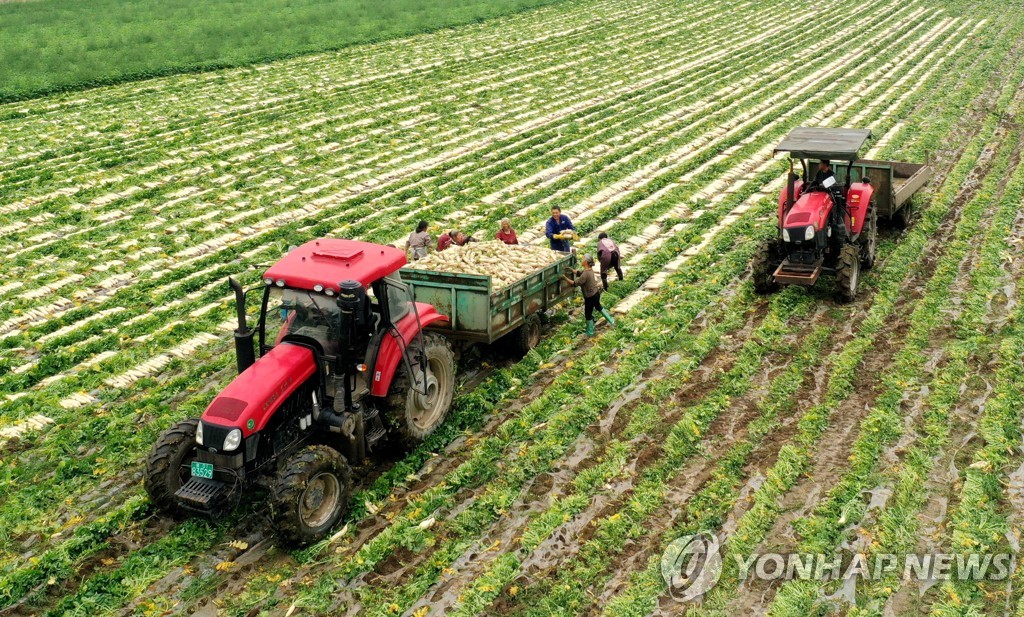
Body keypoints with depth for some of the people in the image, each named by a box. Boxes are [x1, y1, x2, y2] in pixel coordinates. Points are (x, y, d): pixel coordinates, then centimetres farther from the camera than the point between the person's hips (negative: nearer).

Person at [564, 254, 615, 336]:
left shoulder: (585, 274, -30)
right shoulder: (589, 269, -2)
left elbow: (575, 283, -26)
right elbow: (579, 273, 11)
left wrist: (566, 278, -20)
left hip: (590, 297, -9)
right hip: (596, 293, 9)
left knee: (588, 314, 10)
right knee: (598, 307, 34)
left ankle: (590, 332, 25)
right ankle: (611, 320, 45)